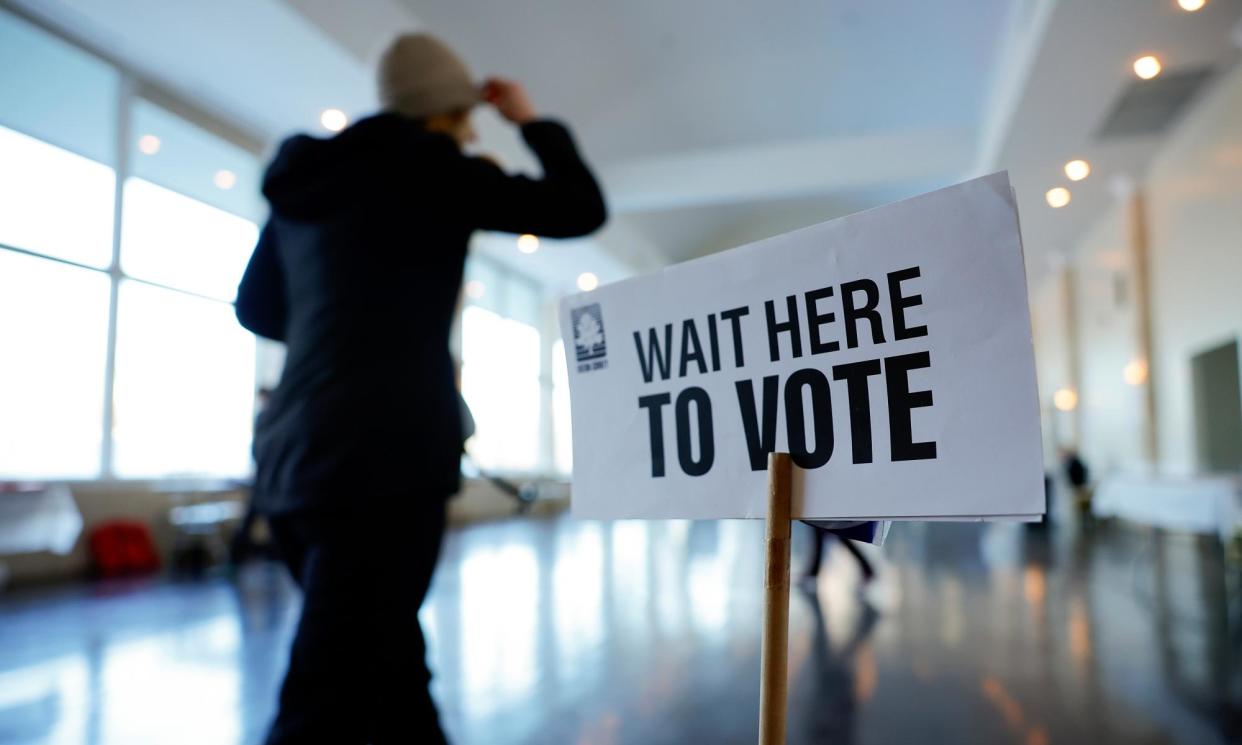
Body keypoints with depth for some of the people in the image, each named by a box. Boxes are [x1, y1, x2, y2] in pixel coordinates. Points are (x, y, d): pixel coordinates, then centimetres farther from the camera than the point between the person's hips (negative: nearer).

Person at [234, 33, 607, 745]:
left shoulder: (309, 174, 16)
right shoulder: (429, 166, -3)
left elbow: (257, 308, 25)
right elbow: (581, 209, -1)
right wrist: (534, 120, 13)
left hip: (294, 461, 8)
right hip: (384, 461, -8)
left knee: (391, 666, 20)